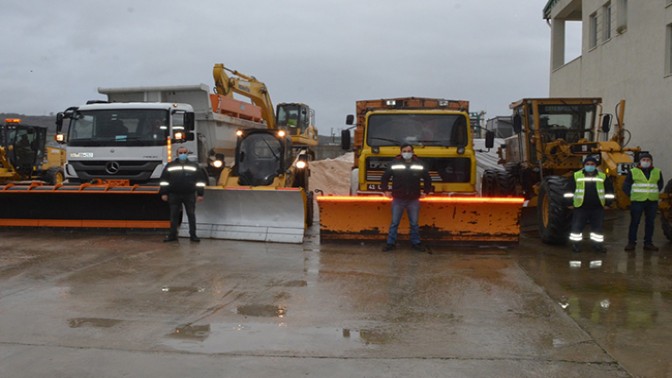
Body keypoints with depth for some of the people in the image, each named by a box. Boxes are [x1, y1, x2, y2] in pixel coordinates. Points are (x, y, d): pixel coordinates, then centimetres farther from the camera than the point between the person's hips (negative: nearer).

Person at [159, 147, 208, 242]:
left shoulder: (194, 166, 7)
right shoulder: (170, 166, 7)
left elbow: (200, 180, 6)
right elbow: (164, 180, 7)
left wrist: (200, 194, -1)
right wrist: (164, 193, 0)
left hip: (189, 195, 0)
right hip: (174, 195, 0)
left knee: (191, 215, 1)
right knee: (174, 215, 4)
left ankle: (193, 235, 6)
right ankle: (172, 235, 10)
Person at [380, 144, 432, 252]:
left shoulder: (419, 164, 3)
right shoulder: (394, 164, -2)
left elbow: (427, 179, 15)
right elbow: (385, 177, 8)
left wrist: (427, 191, 11)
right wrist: (385, 190, 3)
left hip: (413, 200, 1)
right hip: (398, 199, -1)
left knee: (414, 223, 10)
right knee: (394, 223, 5)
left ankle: (416, 243, 21)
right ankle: (390, 243, 12)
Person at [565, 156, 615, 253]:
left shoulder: (603, 176, 7)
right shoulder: (576, 175, 1)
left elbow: (609, 189, 14)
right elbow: (570, 189, 4)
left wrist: (608, 199, 7)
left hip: (597, 208, 2)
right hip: (580, 207, -2)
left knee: (598, 227, 7)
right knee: (577, 226, 0)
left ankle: (598, 245, 18)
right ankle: (576, 244, 11)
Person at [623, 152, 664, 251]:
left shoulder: (657, 172, 8)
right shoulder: (633, 172, 0)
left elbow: (660, 185, 21)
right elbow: (626, 186, 5)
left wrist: (655, 194, 12)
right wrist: (632, 195, 1)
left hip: (652, 202, 3)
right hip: (637, 201, -3)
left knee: (650, 222, 7)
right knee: (634, 222, -1)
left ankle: (648, 243, 15)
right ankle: (631, 242, 6)